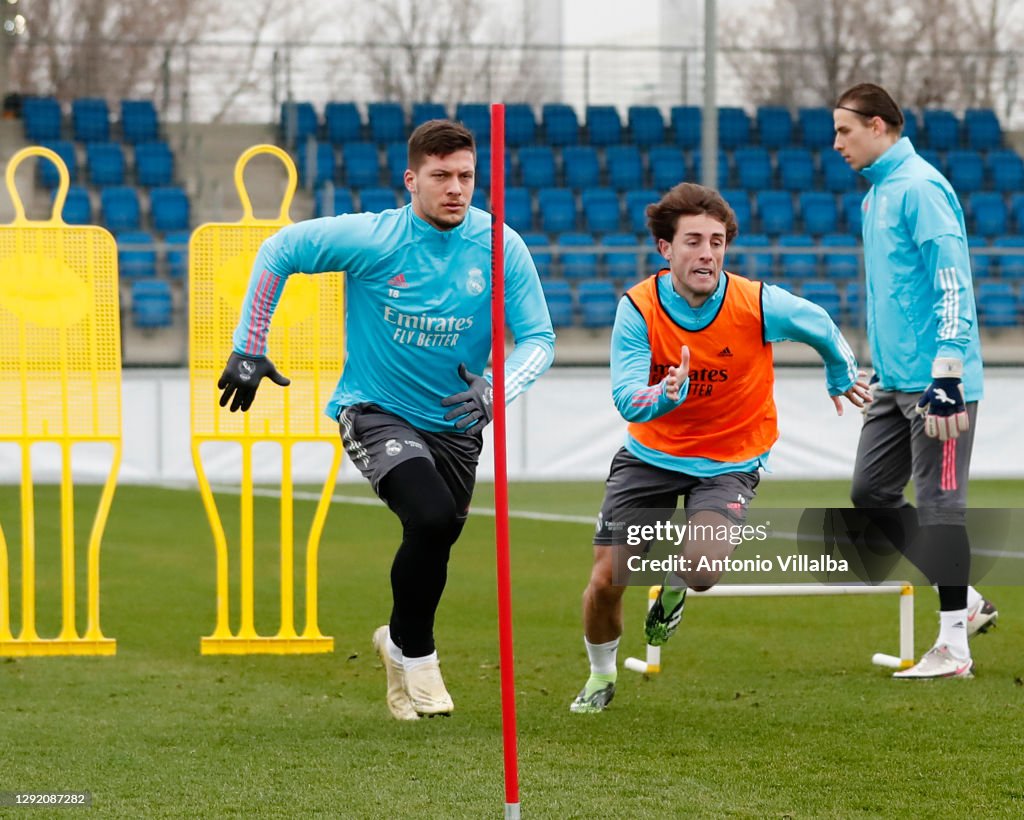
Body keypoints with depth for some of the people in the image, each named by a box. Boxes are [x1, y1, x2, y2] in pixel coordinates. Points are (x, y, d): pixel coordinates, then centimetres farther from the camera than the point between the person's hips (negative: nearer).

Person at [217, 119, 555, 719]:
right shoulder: (371, 238, -16)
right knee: (432, 518, -26)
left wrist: (495, 392, -28)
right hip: (374, 410, -4)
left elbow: (538, 337, -9)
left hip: (453, 422, 4)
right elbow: (278, 250, -4)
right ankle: (414, 652, -3)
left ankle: (401, 643, 42)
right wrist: (249, 349, -5)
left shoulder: (499, 246, -11)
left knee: (434, 546, 10)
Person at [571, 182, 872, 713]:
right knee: (605, 580, -3)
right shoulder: (638, 308, -18)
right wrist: (664, 395, -48)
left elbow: (822, 328, 2)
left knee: (702, 567, -27)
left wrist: (841, 377, 21)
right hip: (650, 453, 1)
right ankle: (601, 677, 30)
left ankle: (674, 590, 14)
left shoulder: (758, 305, -20)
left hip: (729, 461, -1)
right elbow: (627, 399, -26)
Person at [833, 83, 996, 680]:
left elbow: (953, 283, -20)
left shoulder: (919, 188, -14)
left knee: (939, 505, -5)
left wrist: (946, 375, -23)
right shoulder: (877, 193, 15)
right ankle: (966, 602, 17)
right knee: (871, 494, 9)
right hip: (896, 380, 10)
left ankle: (954, 649, 0)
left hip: (935, 382, -10)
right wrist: (880, 365, 28)